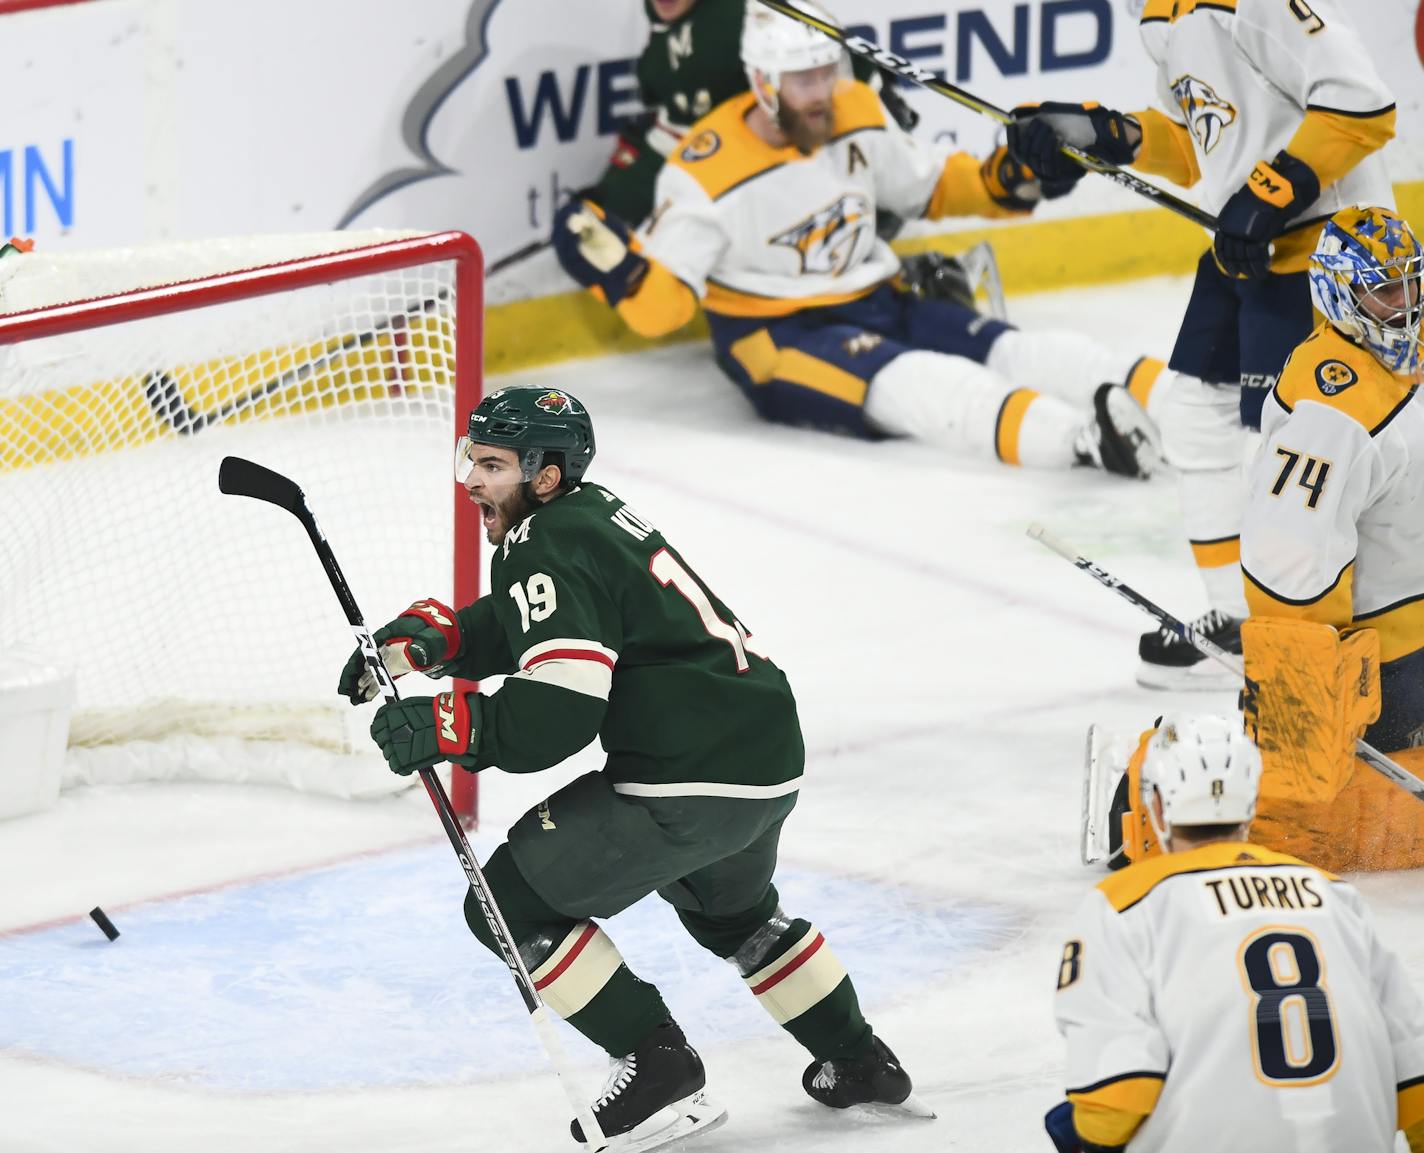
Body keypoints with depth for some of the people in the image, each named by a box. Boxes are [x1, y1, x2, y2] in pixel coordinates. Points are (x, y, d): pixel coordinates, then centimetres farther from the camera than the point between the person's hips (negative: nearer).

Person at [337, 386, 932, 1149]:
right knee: (730, 908, 38)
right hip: (769, 760, 10)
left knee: (510, 904, -1)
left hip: (688, 785, -10)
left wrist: (444, 728, -20)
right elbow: (507, 629, 24)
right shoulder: (589, 514, 16)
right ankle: (861, 1065, 44)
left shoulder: (549, 550, -15)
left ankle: (659, 1068, -1)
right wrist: (417, 637, 7)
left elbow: (556, 715, -24)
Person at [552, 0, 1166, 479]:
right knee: (908, 381, -34)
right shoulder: (706, 173, -15)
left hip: (873, 304, 7)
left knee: (1008, 350, -17)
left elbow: (927, 189, 18)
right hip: (775, 336, -7)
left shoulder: (857, 113, 2)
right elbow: (662, 305, -13)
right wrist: (618, 269, -34)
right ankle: (1084, 435, -58)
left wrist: (1004, 182, 0)